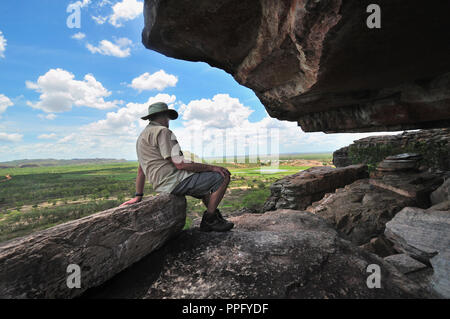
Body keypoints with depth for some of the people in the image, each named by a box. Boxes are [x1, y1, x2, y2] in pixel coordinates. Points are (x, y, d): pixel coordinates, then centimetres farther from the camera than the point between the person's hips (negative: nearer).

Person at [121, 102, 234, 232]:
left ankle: (215, 217, 22)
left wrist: (138, 196, 25)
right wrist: (212, 167, -13)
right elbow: (180, 164, -20)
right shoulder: (162, 131, -12)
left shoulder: (143, 135, 19)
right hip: (175, 181, -11)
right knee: (222, 177, -9)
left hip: (162, 185, 11)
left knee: (206, 182, 27)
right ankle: (209, 219, 1)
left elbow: (140, 170, 21)